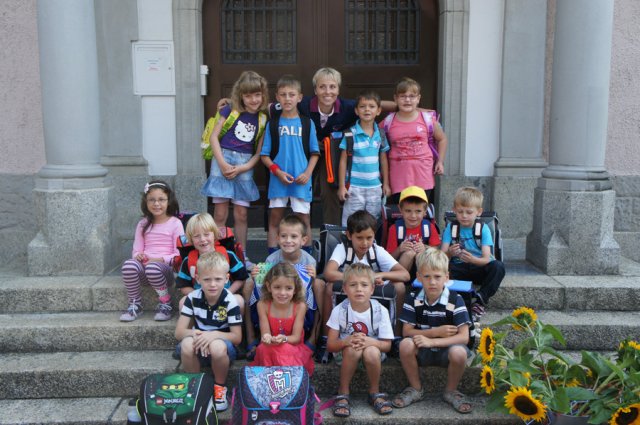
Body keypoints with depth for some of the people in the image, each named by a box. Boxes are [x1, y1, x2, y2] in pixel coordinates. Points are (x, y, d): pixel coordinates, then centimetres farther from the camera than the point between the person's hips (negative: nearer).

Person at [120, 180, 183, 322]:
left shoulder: (175, 223, 1)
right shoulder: (143, 224, 14)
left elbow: (179, 254, -3)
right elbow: (136, 250, 12)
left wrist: (161, 259, -18)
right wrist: (138, 256, -12)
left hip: (166, 267, -3)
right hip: (144, 264, 3)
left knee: (153, 268, -39)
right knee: (129, 265, -31)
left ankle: (165, 304, -13)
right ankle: (135, 305, -11)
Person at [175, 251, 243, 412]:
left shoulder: (230, 301, -15)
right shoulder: (192, 298, -8)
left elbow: (237, 337, -13)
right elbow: (179, 332, -9)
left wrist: (214, 334, -30)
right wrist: (195, 334, -31)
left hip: (223, 349, -2)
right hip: (199, 349, 2)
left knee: (217, 346, -36)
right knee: (187, 343, -31)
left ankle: (220, 387, -7)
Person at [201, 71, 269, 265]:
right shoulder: (230, 111, -1)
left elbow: (259, 151, 4)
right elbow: (214, 136, -2)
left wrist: (243, 168, -9)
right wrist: (222, 164, -12)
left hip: (245, 166, 2)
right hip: (223, 160, -2)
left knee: (241, 214, 8)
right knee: (220, 214, 0)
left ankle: (242, 256, 19)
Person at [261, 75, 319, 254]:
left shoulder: (307, 123, 4)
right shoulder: (273, 123, 4)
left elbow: (314, 153, 6)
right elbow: (264, 155, 4)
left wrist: (308, 173, -9)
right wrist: (277, 171, -11)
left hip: (301, 180, 0)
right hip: (278, 179, 1)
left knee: (303, 219, 5)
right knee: (274, 219, 6)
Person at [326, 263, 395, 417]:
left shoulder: (380, 311, -14)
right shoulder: (339, 311, -14)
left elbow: (387, 345, -11)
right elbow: (330, 345, -12)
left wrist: (370, 342, -32)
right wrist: (346, 341, -34)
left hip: (373, 351, 0)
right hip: (346, 353, 0)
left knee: (371, 351, -34)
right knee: (353, 349, -34)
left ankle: (375, 393, -7)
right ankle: (343, 393, -13)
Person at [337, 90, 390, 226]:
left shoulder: (380, 134, 4)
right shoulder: (351, 134, -7)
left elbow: (383, 160, 10)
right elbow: (343, 160, -4)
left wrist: (386, 184, 11)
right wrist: (342, 186, -5)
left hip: (375, 186, 3)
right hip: (354, 186, -3)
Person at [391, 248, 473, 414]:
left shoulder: (455, 300, -11)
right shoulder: (413, 299, -4)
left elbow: (464, 337, -18)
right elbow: (407, 331, -7)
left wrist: (431, 341, -27)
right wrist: (436, 332, -17)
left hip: (446, 349, -2)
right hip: (422, 350, 2)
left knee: (459, 352, -34)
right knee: (405, 344, -29)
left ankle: (451, 391, -2)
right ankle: (416, 389, -3)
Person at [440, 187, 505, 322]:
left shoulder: (483, 229, -4)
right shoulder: (450, 228, 0)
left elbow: (486, 259, -14)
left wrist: (473, 259, -37)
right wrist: (449, 253, -35)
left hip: (479, 269, 0)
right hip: (459, 269, 0)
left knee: (498, 266, -31)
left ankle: (479, 302, -24)